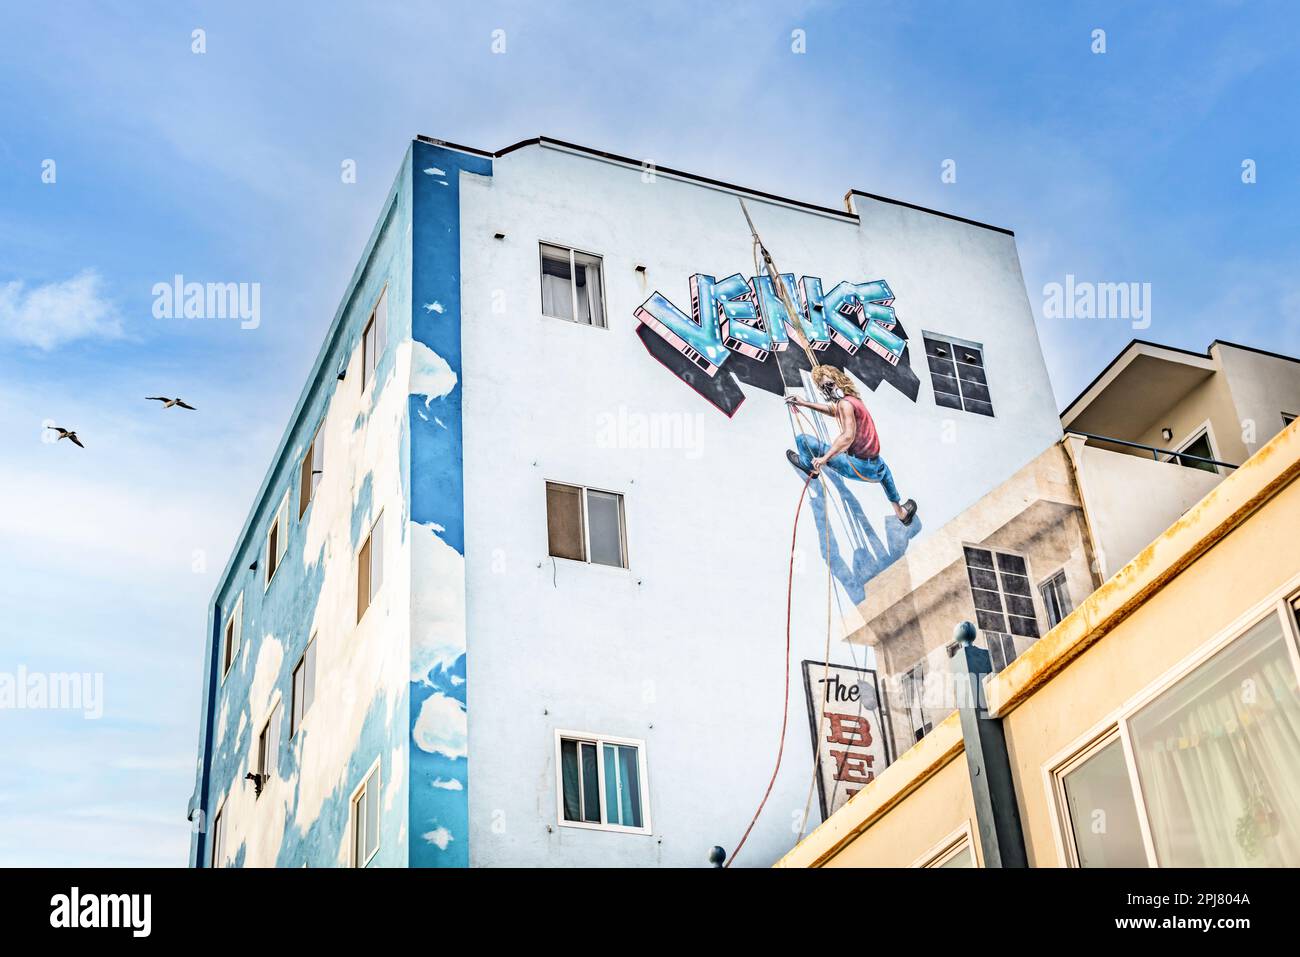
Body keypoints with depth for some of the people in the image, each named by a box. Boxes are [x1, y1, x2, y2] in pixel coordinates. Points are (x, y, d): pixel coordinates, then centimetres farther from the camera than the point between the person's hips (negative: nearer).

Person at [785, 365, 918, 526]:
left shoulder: (845, 403, -13)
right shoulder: (853, 399, 16)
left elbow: (848, 436, -29)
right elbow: (834, 411, 38)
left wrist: (825, 458, -34)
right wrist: (805, 403, 38)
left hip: (858, 468, -9)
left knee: (803, 439, -5)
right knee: (883, 468, 50)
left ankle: (807, 465, 29)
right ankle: (901, 512, 57)